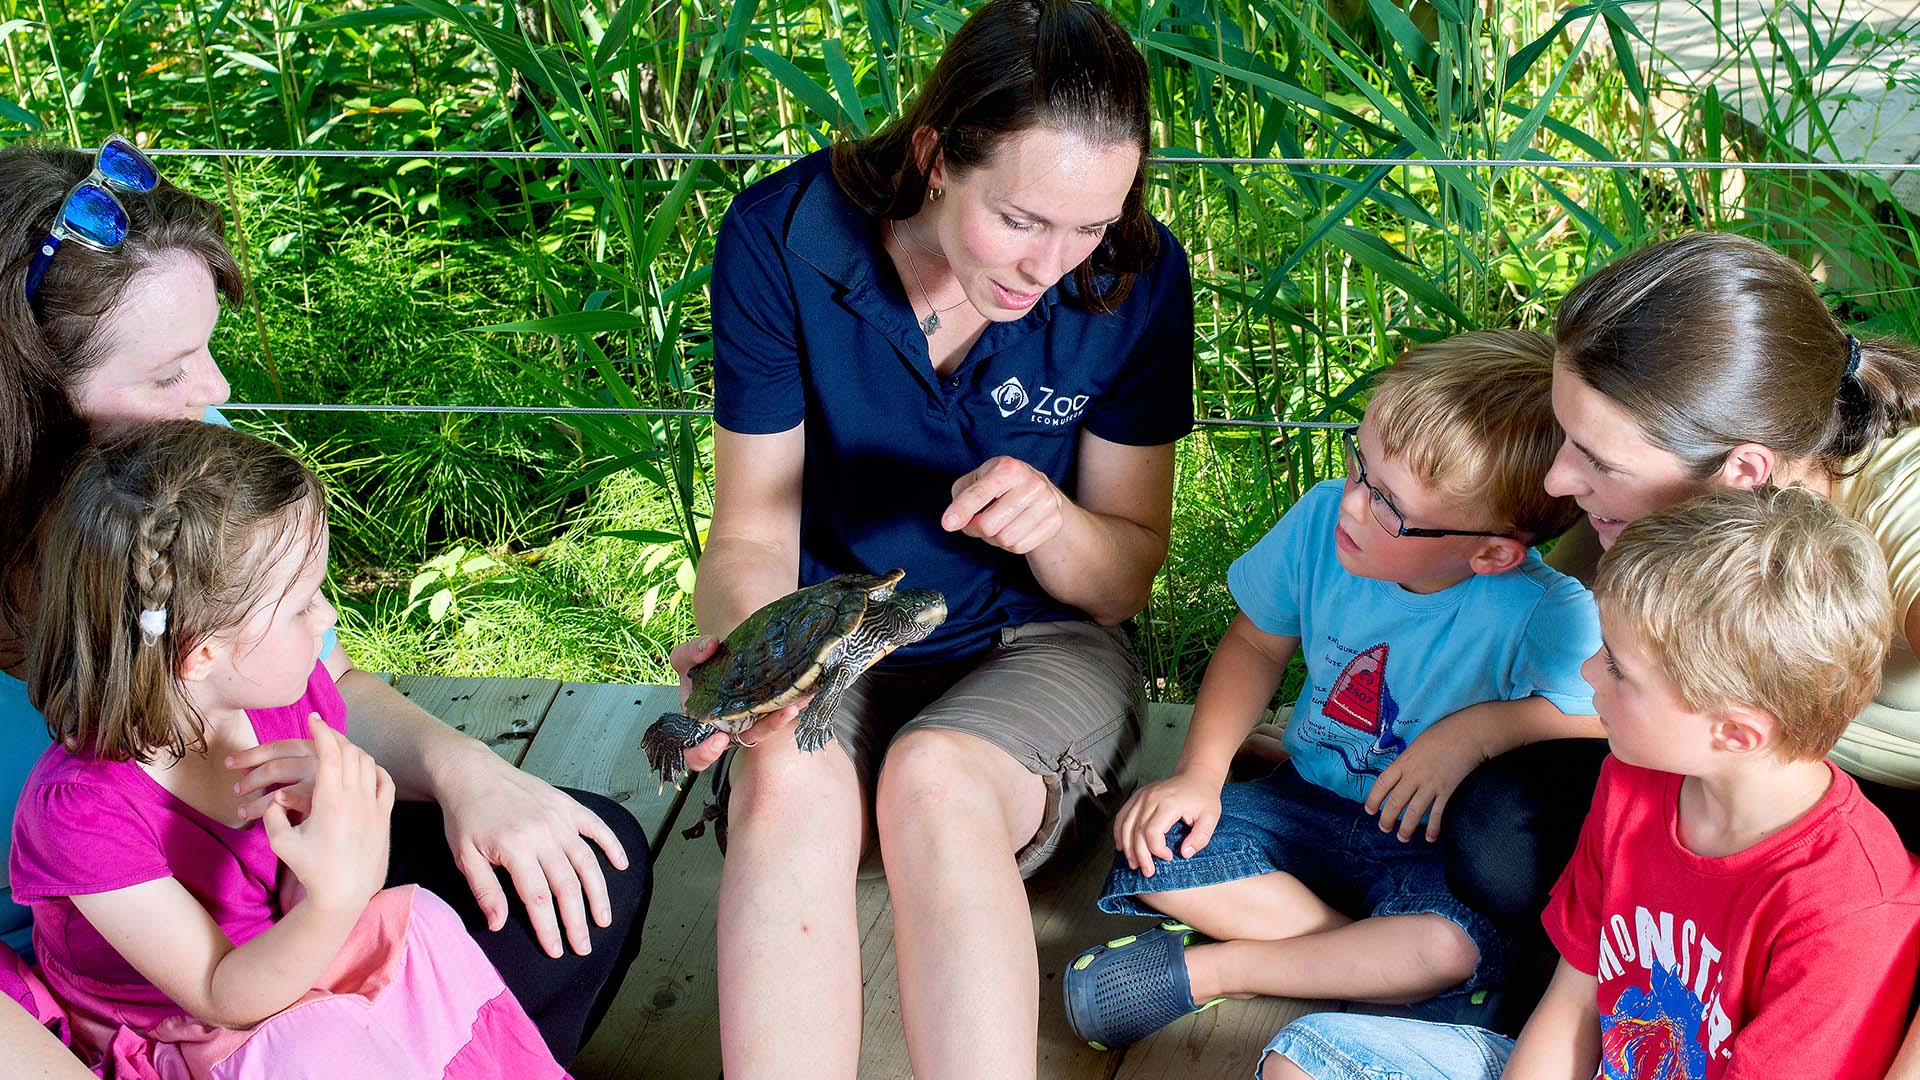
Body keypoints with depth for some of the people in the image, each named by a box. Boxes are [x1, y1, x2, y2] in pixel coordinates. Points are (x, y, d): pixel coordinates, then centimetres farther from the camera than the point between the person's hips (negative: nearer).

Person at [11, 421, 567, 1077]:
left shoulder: (292, 701, -9)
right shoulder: (79, 808, -27)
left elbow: (298, 910, -4)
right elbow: (224, 998, -23)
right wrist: (334, 901, -42)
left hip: (283, 977, 6)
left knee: (424, 922, -18)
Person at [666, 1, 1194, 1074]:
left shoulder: (1135, 275, -13)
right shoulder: (785, 233, -14)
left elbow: (1126, 579, -4)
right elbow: (753, 531, -7)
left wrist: (1052, 523, -27)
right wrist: (739, 645, -29)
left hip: (1038, 645, 0)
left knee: (932, 779, -34)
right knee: (788, 787, -34)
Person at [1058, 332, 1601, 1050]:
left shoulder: (1546, 615, -28)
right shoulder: (1324, 520, -14)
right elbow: (1257, 643, 3)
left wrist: (1477, 727, -31)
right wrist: (1199, 772, -8)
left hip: (1434, 846, -4)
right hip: (1308, 802, 4)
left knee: (1455, 944, -36)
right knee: (1156, 852, -19)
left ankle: (1202, 971, -16)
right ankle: (1376, 963, -14)